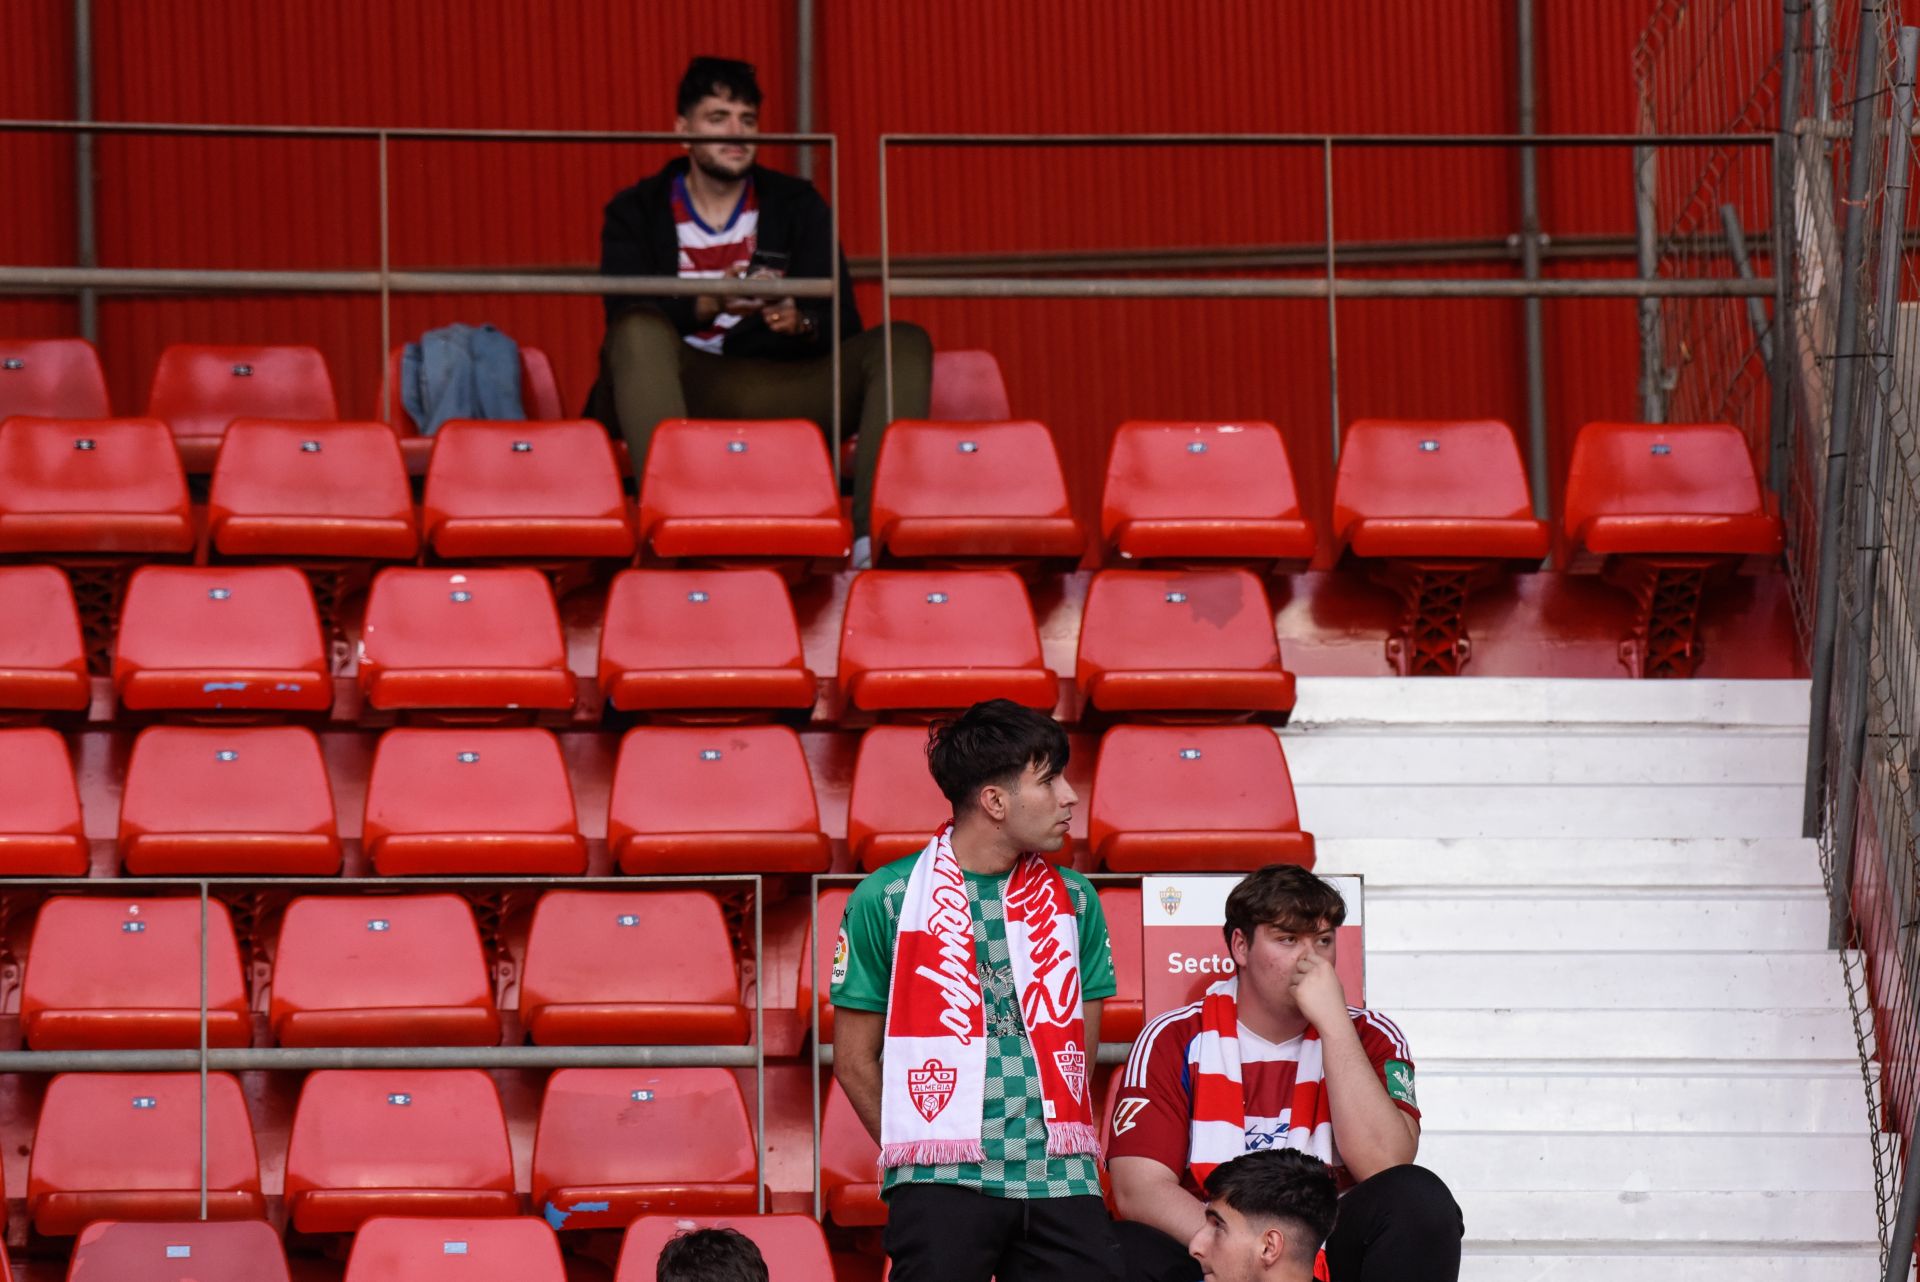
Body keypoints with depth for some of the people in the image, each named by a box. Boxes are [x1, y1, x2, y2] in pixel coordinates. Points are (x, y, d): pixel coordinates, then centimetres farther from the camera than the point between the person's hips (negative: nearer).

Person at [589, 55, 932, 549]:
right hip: (674, 390, -2)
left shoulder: (796, 204, 16)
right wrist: (710, 304, -26)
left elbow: (843, 319, 6)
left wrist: (802, 322, -19)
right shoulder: (637, 212, 10)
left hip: (776, 387, 3)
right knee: (639, 329, -36)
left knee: (904, 345, -19)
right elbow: (624, 315, -7)